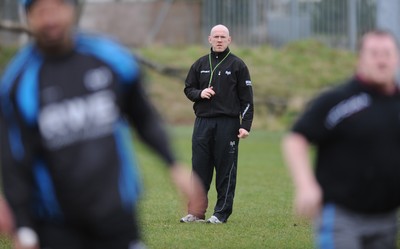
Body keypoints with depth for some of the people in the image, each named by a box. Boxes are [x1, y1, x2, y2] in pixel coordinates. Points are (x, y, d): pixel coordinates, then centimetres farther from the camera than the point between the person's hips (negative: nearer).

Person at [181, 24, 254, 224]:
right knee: (199, 168, 2)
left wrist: (245, 125, -8)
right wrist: (199, 93, -4)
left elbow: (246, 98, 0)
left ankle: (222, 213, 6)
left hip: (228, 123, -3)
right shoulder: (200, 64, 12)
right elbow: (188, 89, 19)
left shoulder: (237, 65, 2)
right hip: (203, 122, 3)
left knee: (226, 170, 0)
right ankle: (196, 212, 7)